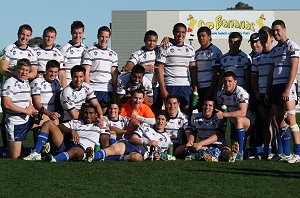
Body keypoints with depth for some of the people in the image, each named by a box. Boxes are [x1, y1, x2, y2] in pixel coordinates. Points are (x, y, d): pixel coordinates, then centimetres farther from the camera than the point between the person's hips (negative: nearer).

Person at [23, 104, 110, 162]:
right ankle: (36, 153, -22)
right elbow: (59, 127, 14)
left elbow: (105, 139, 6)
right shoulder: (76, 123, 29)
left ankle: (54, 160, -71)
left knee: (76, 150, -42)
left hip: (82, 149, -4)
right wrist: (71, 130, -6)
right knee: (48, 123, -6)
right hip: (65, 145, 4)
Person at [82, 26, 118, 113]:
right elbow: (86, 73, -2)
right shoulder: (89, 52, 3)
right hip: (94, 90, -4)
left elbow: (114, 75, 14)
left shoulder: (113, 54, 16)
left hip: (108, 90, 4)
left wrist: (115, 91, 5)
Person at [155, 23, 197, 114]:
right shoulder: (165, 48, 0)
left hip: (186, 86, 3)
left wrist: (195, 88, 5)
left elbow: (193, 70, 13)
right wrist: (162, 89, -12)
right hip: (170, 86, -3)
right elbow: (159, 68, -5)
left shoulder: (190, 49, 12)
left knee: (187, 110, -1)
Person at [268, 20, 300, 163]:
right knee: (279, 121, 5)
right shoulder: (274, 50, 19)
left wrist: (287, 89, -19)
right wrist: (269, 90, 15)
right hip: (275, 87, 8)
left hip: (287, 86, -8)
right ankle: (286, 154, 7)